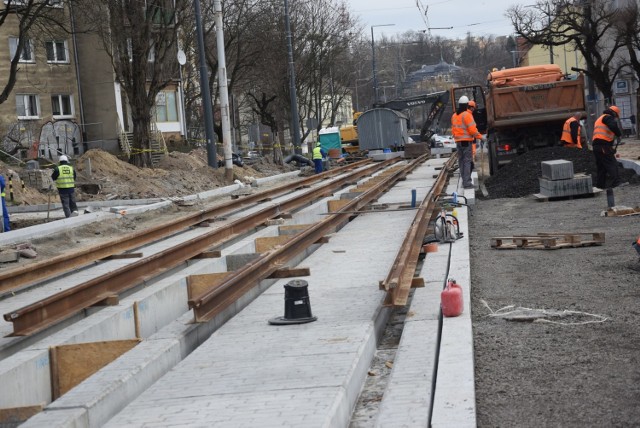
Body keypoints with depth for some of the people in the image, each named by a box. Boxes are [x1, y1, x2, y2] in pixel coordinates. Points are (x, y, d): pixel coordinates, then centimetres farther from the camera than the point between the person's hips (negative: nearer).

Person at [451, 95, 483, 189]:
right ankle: (467, 182, -10)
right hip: (467, 141, -7)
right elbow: (472, 129, -17)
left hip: (458, 141, 7)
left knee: (461, 161, 13)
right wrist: (480, 136, -8)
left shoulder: (454, 116, 11)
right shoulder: (466, 115, -13)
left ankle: (464, 181, 16)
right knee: (467, 161, -6)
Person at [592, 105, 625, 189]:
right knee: (612, 164, -12)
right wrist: (619, 134, -5)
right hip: (604, 146, -9)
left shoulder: (599, 119, 31)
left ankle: (600, 185, 14)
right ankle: (616, 182, -22)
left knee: (601, 166, 14)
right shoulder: (608, 117, 0)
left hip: (596, 146, 9)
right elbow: (613, 126, -21)